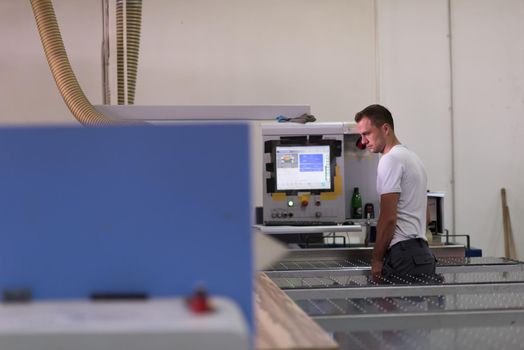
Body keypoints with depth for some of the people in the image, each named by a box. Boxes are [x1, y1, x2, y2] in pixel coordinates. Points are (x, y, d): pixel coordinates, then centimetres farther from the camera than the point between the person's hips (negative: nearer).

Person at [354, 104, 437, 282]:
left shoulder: (390, 160, -10)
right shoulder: (412, 157, 22)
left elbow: (388, 217, -16)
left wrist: (376, 259, -9)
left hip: (403, 255, -10)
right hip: (421, 253, 10)